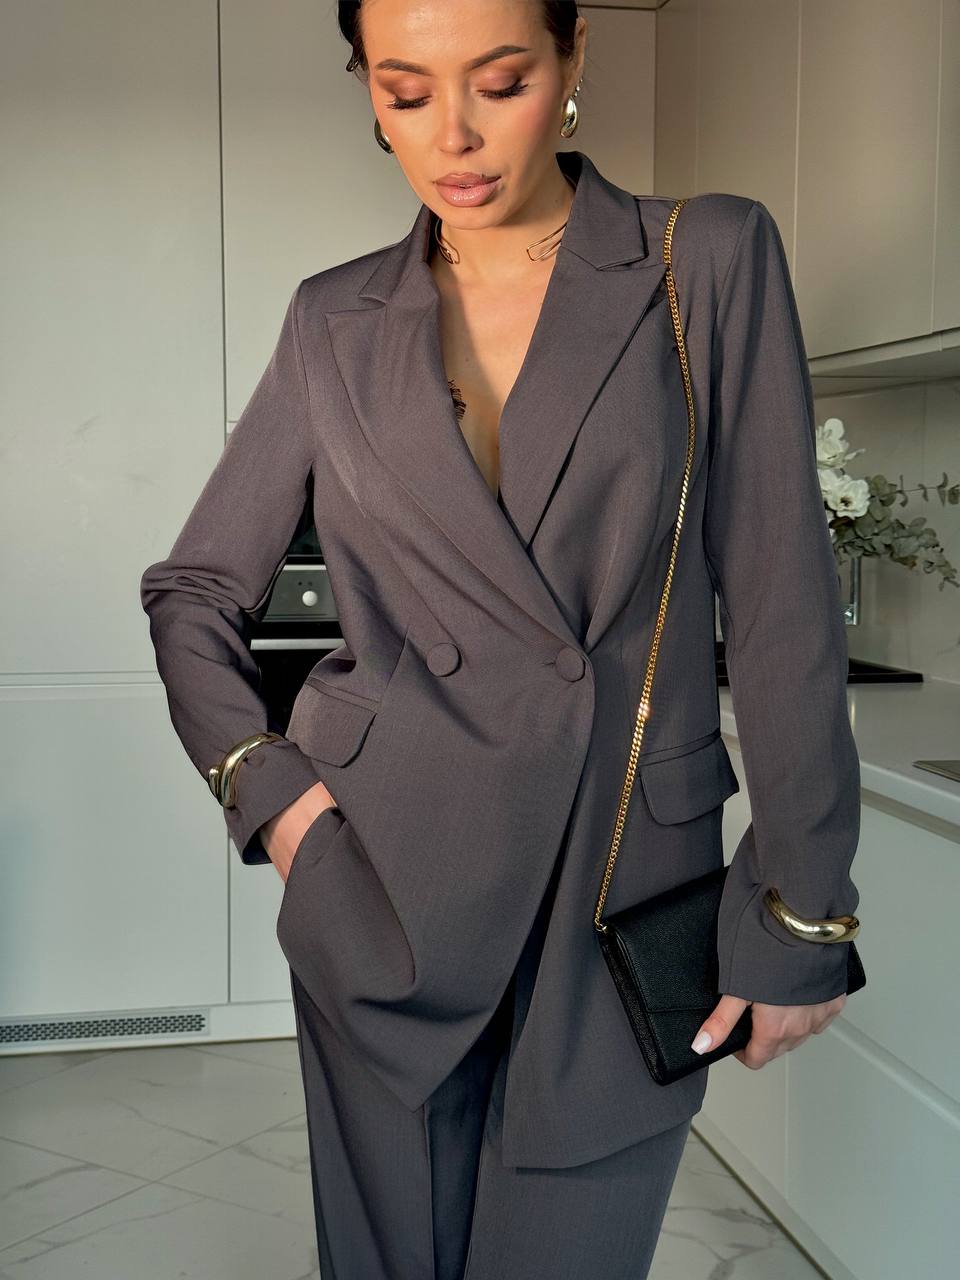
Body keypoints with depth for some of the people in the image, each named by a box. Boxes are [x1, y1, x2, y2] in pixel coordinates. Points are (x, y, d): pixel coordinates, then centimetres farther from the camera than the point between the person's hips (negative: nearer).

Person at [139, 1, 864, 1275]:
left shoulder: (714, 263, -2)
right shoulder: (337, 320, 4)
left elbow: (781, 606, -4)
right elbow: (194, 590, 11)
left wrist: (801, 915, -4)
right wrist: (263, 784, -4)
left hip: (628, 885, -1)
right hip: (384, 883, 2)